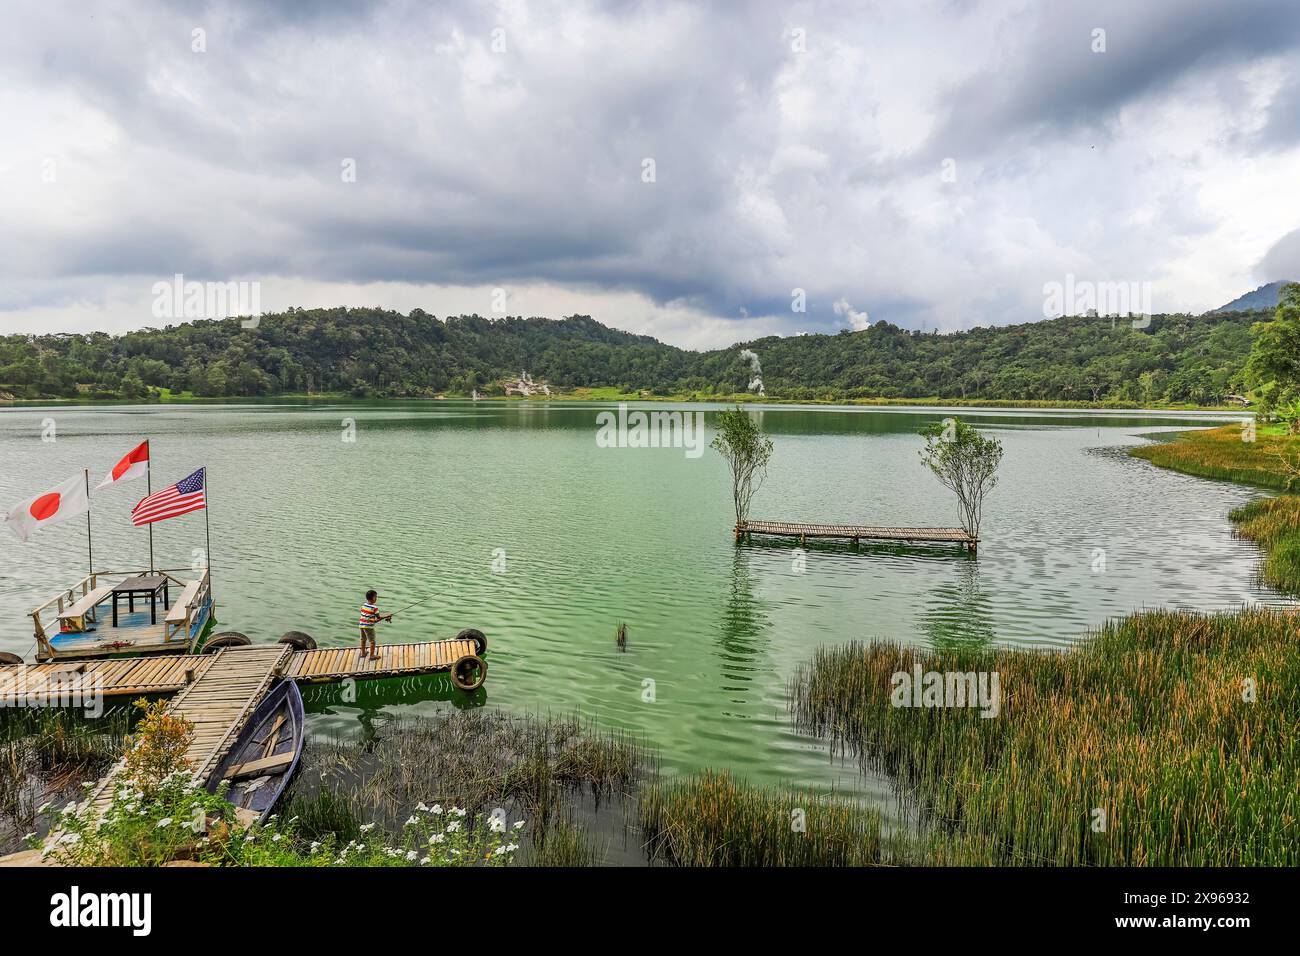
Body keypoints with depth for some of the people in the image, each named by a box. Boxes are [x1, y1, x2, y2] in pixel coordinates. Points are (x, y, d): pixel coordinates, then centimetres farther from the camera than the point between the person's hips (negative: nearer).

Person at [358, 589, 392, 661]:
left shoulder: (363, 605, 6)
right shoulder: (374, 607, -17)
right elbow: (378, 617, -12)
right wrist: (387, 616, 0)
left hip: (362, 625, 7)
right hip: (369, 626, -7)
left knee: (363, 639, 22)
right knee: (372, 641, 2)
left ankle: (363, 653, 35)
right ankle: (372, 655, 4)